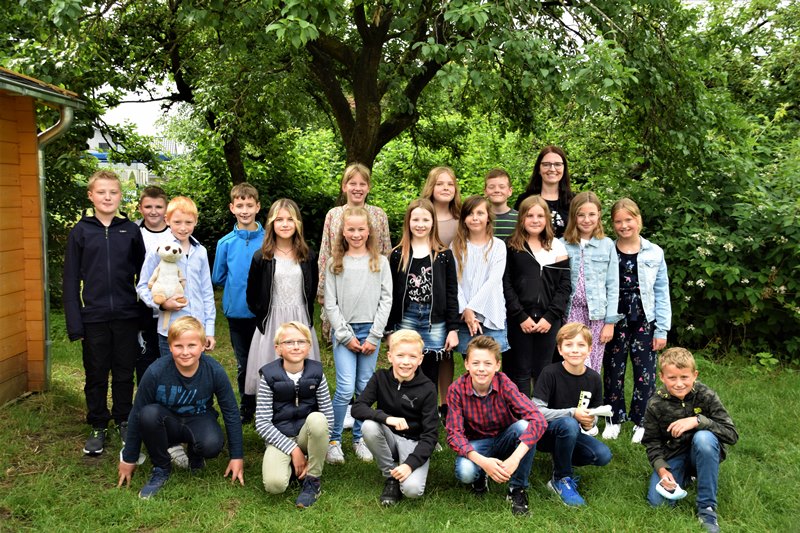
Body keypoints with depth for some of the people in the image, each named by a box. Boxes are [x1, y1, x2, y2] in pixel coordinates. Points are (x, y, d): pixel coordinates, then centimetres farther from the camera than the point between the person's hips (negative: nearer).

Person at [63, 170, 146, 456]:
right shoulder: (81, 231, 0)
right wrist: (74, 322, -6)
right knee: (96, 375, 10)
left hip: (127, 316, 1)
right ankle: (98, 427, 24)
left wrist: (145, 312, 0)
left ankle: (123, 422, 28)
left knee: (124, 373, 11)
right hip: (94, 317, 0)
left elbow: (142, 272, 5)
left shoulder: (131, 230, 2)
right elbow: (71, 279, 0)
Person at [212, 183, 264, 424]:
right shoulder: (226, 243, 0)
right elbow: (217, 278, 9)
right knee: (243, 365, 15)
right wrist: (238, 284, 3)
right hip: (237, 313, 2)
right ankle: (246, 410, 29)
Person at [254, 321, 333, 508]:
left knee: (316, 418, -34)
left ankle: (313, 479, -13)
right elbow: (262, 424, -11)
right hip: (280, 437, -2)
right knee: (274, 484, -30)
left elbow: (328, 416, -5)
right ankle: (291, 464, 7)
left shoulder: (316, 373, -6)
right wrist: (293, 449, -16)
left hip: (307, 434, 2)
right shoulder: (269, 376, -10)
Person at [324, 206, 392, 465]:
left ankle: (360, 438, 21)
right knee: (346, 389, -9)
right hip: (343, 331, -1)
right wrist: (346, 336, -7)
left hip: (370, 330, 1)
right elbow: (330, 303, 1)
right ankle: (333, 440, 7)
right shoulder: (335, 264, 3)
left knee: (365, 388, 6)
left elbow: (386, 300, 1)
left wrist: (374, 337, -6)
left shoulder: (380, 262, 4)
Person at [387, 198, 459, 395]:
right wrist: (389, 329, 3)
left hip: (435, 323, 0)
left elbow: (452, 294, 3)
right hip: (406, 321, 0)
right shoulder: (398, 254, 4)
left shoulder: (444, 255, 3)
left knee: (431, 379, 8)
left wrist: (453, 328, -2)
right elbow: (391, 294, 5)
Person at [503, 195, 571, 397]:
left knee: (543, 372, 7)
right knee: (521, 372, 4)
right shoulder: (512, 248, 3)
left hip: (549, 320, 1)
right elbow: (506, 285, -3)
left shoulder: (557, 247, 9)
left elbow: (564, 286, 4)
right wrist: (521, 316, -11)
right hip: (519, 320, -1)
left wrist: (550, 316, -7)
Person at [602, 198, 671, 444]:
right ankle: (614, 419, 25)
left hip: (644, 322, 0)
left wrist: (662, 330, 0)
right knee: (613, 372, 9)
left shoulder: (654, 253, 0)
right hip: (615, 321, 0)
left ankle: (642, 422, 19)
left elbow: (662, 294, 3)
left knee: (645, 374, 3)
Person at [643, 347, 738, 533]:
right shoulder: (655, 405, -12)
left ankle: (707, 508, -22)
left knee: (703, 437, -36)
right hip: (672, 455, 1)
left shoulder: (706, 396, -16)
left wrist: (698, 420, -33)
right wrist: (661, 468, -22)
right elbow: (652, 442, -4)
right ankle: (686, 476, 14)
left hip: (702, 454, -1)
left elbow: (732, 434, -20)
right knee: (657, 501, -20)